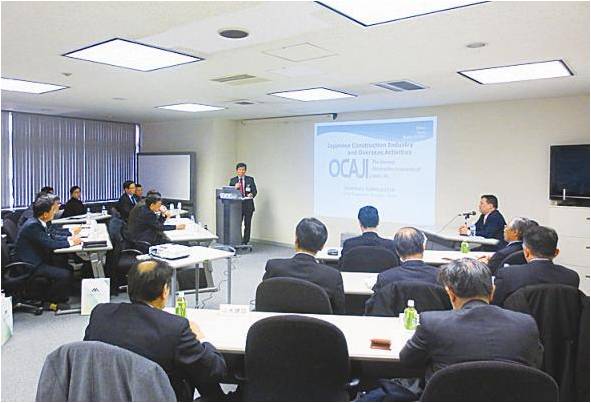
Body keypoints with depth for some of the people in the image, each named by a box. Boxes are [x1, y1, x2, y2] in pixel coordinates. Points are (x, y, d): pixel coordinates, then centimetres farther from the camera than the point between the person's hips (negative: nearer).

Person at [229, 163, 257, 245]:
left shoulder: (250, 179, 6)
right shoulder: (232, 180, 9)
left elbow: (254, 191, 2)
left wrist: (251, 194, -20)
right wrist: (235, 188, -15)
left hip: (248, 205, -1)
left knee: (247, 225, 1)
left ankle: (245, 242, 8)